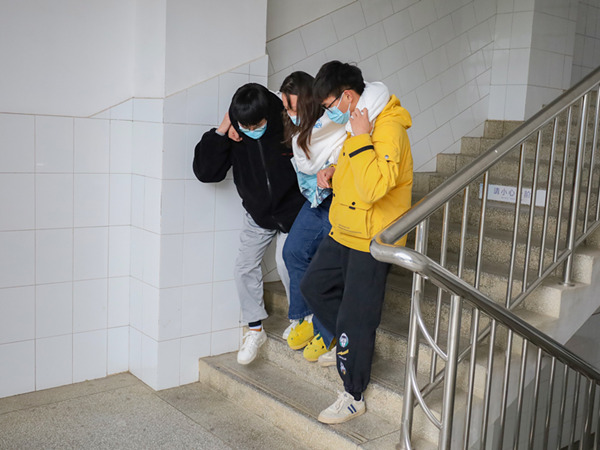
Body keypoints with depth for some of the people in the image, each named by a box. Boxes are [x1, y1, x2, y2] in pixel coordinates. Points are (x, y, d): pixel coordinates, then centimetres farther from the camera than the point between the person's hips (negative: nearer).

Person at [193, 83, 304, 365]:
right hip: (257, 215, 4)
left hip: (291, 212, -4)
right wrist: (220, 132, -24)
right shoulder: (234, 136, -13)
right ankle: (255, 330, 19)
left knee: (286, 263, -12)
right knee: (245, 268, 2)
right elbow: (205, 172, -18)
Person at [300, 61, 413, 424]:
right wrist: (334, 171, 5)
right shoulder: (356, 123, 8)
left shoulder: (388, 128, -21)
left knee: (354, 320, -1)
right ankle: (355, 342, 36)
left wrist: (360, 138, -27)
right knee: (313, 286, 18)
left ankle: (354, 397, 17)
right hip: (343, 232, 10)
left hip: (371, 242, -9)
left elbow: (374, 187, -32)